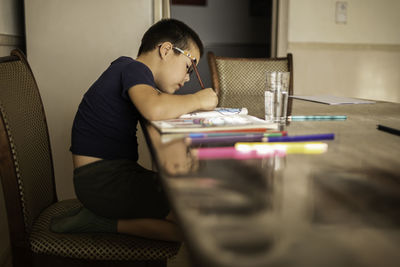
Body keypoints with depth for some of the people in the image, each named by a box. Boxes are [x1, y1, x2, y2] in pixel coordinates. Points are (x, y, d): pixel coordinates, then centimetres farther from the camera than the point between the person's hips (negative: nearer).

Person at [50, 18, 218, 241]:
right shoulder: (134, 68, -11)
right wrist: (197, 100, -15)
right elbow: (154, 110, -32)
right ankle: (101, 222, -9)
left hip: (117, 172, 11)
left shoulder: (125, 66, 18)